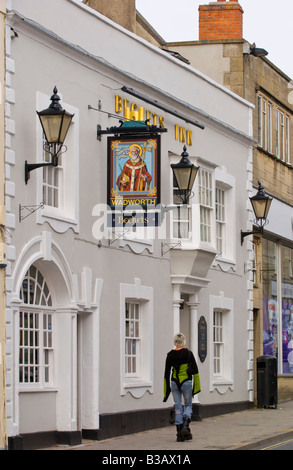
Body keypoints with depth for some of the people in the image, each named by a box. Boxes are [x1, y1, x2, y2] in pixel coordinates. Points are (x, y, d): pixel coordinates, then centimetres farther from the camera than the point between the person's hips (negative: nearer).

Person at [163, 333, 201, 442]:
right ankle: (185, 426, -13)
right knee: (188, 405, 12)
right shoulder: (188, 353, -6)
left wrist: (166, 391, 11)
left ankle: (179, 434, 3)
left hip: (174, 383, 2)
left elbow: (167, 373, 5)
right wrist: (196, 387, 0)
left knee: (178, 407, 8)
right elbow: (195, 370, -6)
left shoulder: (170, 355, 1)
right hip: (186, 382, -2)